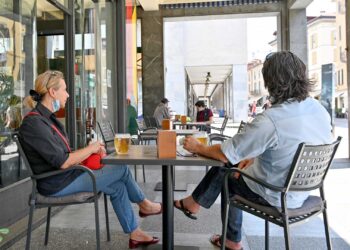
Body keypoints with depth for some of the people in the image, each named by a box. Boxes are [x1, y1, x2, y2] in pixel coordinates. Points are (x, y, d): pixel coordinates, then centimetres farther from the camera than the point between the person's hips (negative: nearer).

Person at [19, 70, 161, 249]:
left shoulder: (47, 118, 9)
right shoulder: (34, 122, -22)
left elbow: (62, 154, 10)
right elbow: (63, 162, -25)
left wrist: (92, 150, -5)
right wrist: (90, 148, -11)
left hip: (63, 175, 9)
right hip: (57, 183, -9)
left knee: (118, 187, 1)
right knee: (122, 169, -6)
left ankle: (135, 234, 14)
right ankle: (144, 204, 20)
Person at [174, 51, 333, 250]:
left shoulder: (269, 120, -31)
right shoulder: (320, 110, -7)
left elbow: (225, 154, -21)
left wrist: (197, 148, -4)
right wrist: (255, 157, 6)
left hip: (275, 197, -7)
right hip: (303, 191, 7)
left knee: (225, 170, 14)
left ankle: (194, 203, 38)